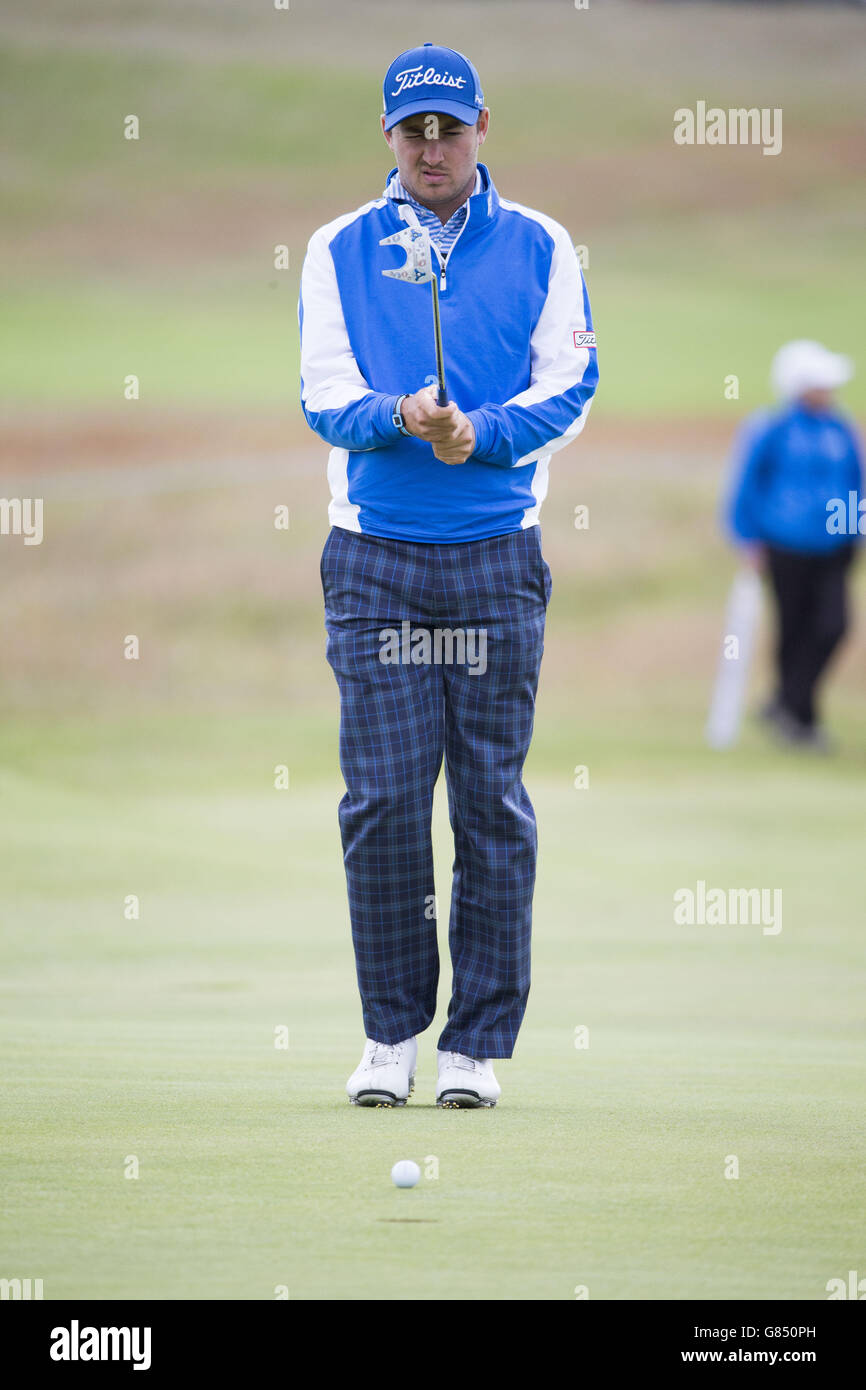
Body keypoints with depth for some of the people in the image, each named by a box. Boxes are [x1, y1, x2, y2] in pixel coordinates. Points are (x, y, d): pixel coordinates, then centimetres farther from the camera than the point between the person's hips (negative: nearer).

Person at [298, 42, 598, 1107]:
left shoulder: (539, 249, 8)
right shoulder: (340, 251, 8)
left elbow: (570, 387, 1)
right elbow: (323, 395, 0)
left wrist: (481, 432, -16)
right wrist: (399, 417, -20)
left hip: (497, 557, 0)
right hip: (374, 558, 0)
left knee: (492, 801, -1)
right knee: (382, 798, -5)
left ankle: (478, 1042, 5)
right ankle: (391, 1033, 6)